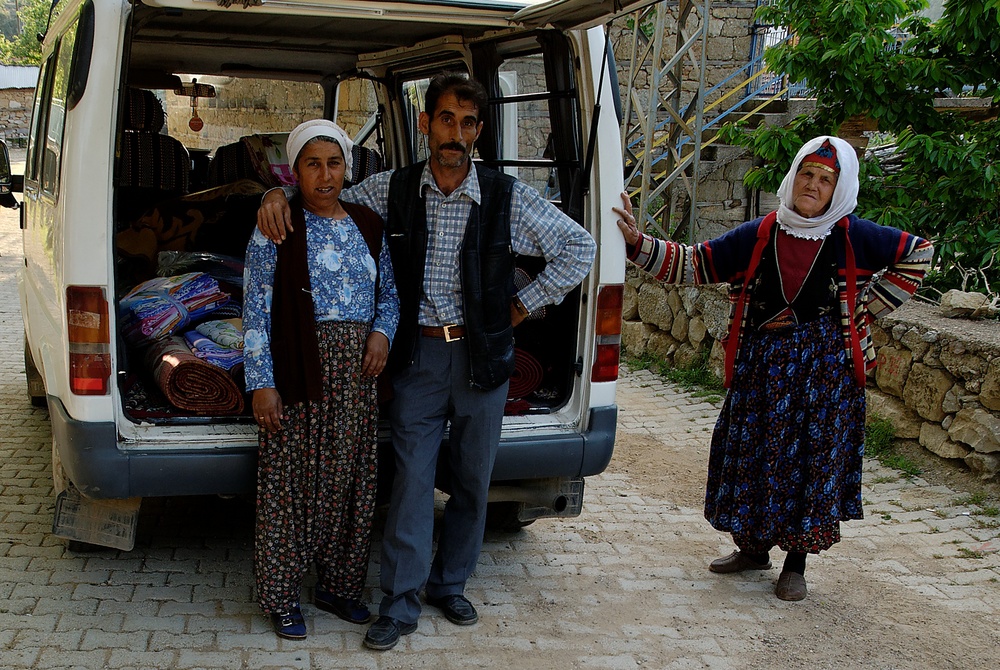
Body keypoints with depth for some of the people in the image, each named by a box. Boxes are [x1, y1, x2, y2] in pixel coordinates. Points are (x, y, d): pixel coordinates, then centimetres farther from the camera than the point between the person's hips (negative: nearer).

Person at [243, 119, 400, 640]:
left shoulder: (367, 226, 9)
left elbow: (389, 292, 17)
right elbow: (256, 309, -8)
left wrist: (382, 331, -4)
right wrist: (261, 383, -14)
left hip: (357, 373, 5)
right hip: (298, 368, -5)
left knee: (349, 479, 11)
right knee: (290, 479, 1)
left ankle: (339, 585, 27)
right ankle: (281, 597, 15)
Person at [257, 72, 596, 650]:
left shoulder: (507, 198, -6)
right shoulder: (393, 190, -1)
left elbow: (580, 247, 1)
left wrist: (522, 305, -1)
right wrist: (280, 193, -8)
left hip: (482, 353, 0)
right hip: (419, 352, 0)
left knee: (473, 480, 11)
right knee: (412, 478, -1)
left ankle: (449, 585, 30)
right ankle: (400, 605, 10)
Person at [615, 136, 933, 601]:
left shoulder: (854, 237, -4)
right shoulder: (758, 236, -1)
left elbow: (918, 255, 8)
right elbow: (691, 264, -1)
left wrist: (866, 309, 3)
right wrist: (637, 242, -14)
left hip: (825, 368, -2)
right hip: (761, 365, 2)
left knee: (813, 457, 2)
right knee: (752, 453, 9)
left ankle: (796, 564, 17)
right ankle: (753, 547, 31)